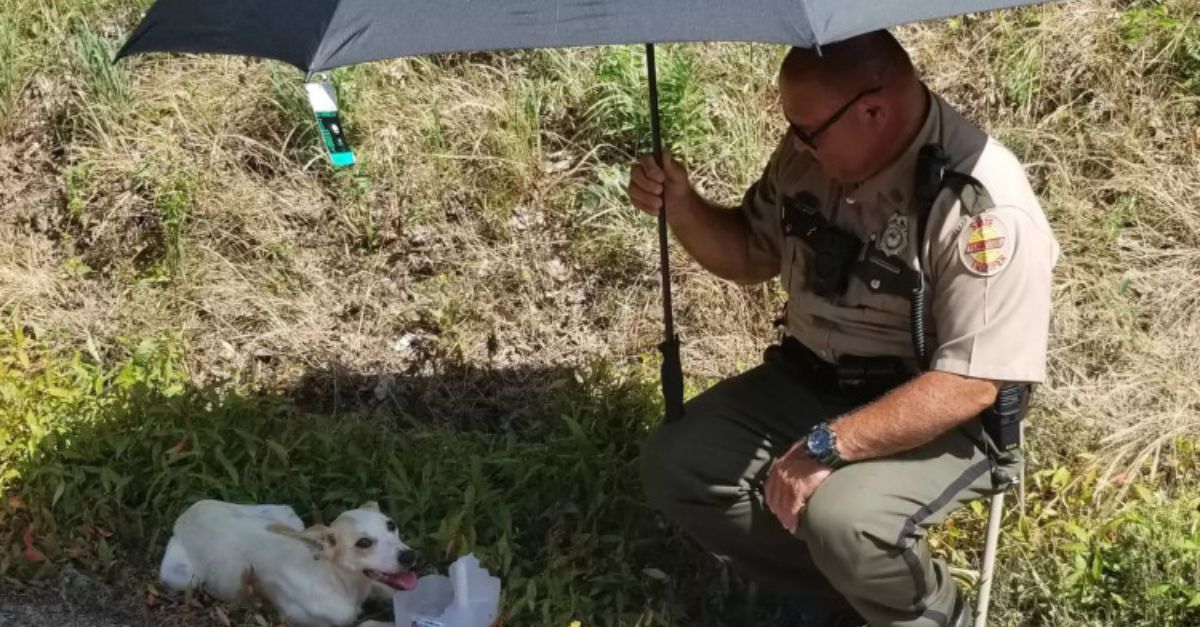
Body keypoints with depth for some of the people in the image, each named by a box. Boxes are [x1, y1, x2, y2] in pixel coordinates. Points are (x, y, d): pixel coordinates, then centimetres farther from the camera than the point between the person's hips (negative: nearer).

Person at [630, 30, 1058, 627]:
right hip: (806, 382, 7)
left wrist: (828, 446, -31)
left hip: (938, 419, -7)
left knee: (840, 519, -33)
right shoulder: (811, 152, -6)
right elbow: (751, 255, 11)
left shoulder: (983, 209, -26)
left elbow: (969, 385, -27)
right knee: (673, 466, -7)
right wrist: (679, 204, -10)